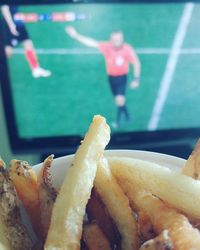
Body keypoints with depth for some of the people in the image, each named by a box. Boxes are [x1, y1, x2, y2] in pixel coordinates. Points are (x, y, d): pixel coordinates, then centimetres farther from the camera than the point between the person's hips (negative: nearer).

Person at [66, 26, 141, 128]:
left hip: (122, 77, -3)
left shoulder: (128, 49, -21)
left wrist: (136, 79, -10)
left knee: (120, 100, -15)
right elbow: (91, 43, -19)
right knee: (118, 100, 16)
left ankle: (118, 120, 9)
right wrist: (76, 35, -29)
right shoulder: (107, 46, -16)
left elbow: (136, 63, -9)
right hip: (111, 77, 3)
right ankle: (126, 115, 41)